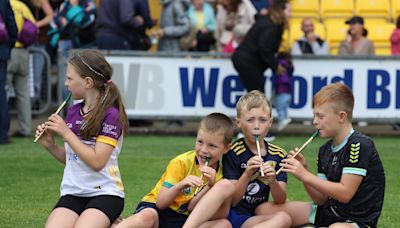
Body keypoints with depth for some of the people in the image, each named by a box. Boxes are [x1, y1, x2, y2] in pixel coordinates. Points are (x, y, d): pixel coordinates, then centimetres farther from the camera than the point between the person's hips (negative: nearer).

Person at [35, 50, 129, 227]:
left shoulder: (110, 115, -9)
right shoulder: (73, 112, 10)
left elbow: (97, 162, -17)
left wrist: (66, 133, -14)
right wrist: (50, 145, 0)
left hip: (105, 193, -5)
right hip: (72, 193, 5)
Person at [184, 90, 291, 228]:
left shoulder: (278, 155, 7)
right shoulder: (233, 153, -3)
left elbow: (281, 201, 2)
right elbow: (232, 200, -7)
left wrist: (273, 181, -19)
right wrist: (247, 173, -23)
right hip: (225, 214, -3)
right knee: (224, 186, -32)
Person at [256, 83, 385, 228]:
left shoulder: (360, 145, -17)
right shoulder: (325, 150, 8)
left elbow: (345, 193, -21)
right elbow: (321, 199, 6)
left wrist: (305, 175, -19)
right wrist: (302, 171, -9)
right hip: (329, 210, 9)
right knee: (266, 210, 5)